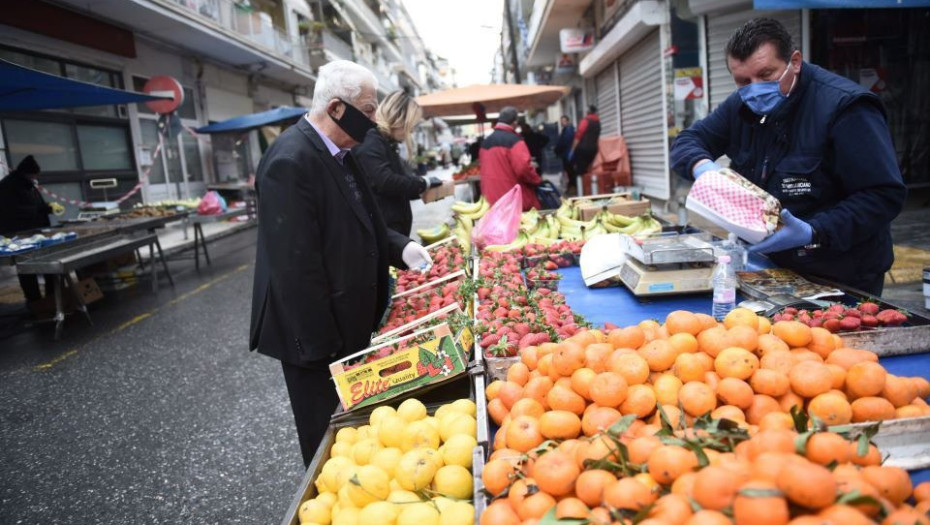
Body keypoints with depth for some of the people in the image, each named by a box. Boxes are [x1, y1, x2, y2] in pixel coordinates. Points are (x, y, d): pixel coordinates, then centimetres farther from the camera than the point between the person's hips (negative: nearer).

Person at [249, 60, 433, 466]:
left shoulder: (339, 153, 7)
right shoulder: (291, 161, -23)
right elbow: (295, 264, -25)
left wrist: (400, 248, 0)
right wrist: (321, 344, -21)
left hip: (348, 319, 9)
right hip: (319, 330, -9)